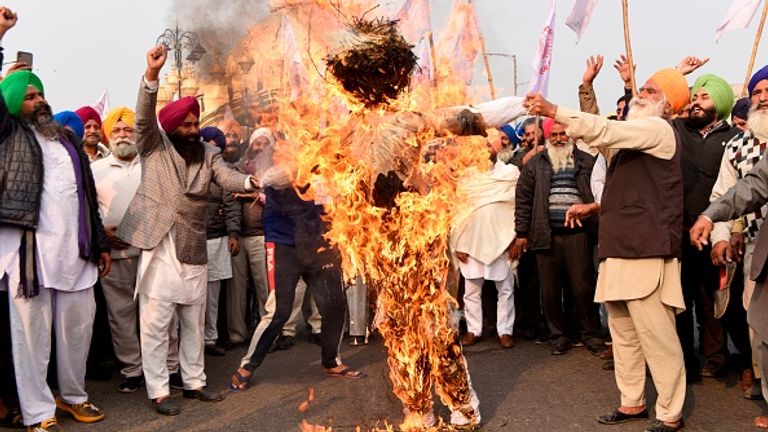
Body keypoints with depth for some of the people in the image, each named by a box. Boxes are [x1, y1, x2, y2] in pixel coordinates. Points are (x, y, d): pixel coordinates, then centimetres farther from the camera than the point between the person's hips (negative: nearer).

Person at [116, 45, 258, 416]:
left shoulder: (208, 155, 9)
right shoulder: (154, 148, 3)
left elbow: (227, 178, -7)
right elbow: (144, 116, -13)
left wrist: (251, 182, -30)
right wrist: (151, 74, -27)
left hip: (193, 251, 4)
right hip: (158, 249, -3)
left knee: (194, 323, 13)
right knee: (155, 323, 1)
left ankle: (193, 382, 26)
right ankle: (158, 391, 10)